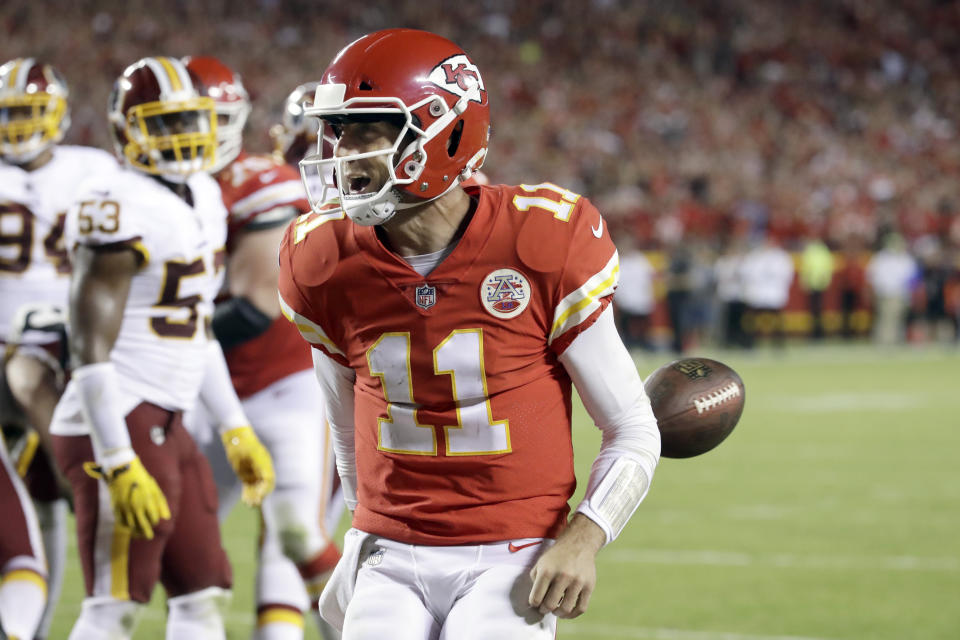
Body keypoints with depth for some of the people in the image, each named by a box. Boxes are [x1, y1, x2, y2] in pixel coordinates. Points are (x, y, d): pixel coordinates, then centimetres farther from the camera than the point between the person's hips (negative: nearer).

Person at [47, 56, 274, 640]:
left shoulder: (204, 199, 13)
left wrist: (237, 431, 23)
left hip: (166, 427, 10)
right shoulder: (120, 206, -16)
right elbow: (91, 349, -19)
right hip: (117, 428, -10)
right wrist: (119, 465, -24)